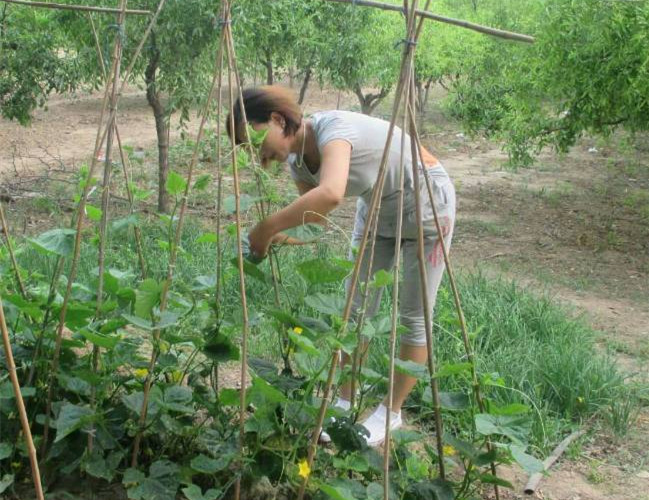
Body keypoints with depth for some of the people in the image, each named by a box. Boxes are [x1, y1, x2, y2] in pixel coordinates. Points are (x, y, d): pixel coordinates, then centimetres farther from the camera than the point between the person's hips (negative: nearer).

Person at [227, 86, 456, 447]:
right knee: (357, 310, 6)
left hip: (425, 200, -7)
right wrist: (279, 236, -20)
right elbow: (315, 212, 0)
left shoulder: (333, 129, -36)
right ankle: (344, 403, 18)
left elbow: (330, 195, -56)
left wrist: (268, 228, -49)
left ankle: (392, 413, 16)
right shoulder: (297, 160, -11)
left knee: (414, 316, 2)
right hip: (376, 207, 7)